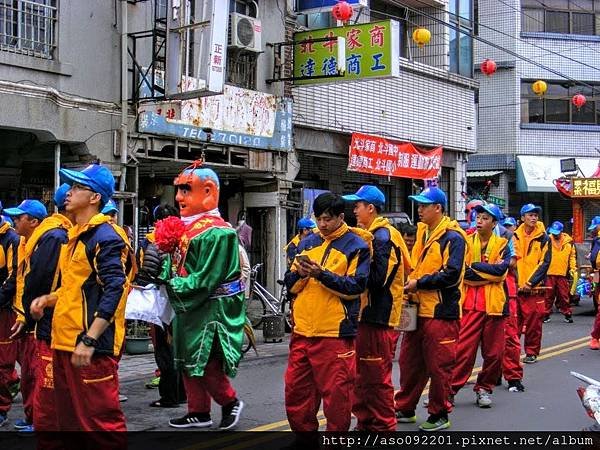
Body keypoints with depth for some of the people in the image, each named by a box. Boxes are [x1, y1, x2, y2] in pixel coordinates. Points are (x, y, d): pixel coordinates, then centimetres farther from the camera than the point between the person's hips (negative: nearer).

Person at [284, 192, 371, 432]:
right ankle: (303, 430, 26)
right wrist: (300, 273, -8)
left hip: (335, 332, -6)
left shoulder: (356, 246, -2)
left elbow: (356, 287, -10)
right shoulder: (308, 243, 14)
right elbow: (290, 284, 13)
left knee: (336, 393, -2)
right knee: (295, 390, 11)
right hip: (302, 330, 6)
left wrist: (322, 274, -19)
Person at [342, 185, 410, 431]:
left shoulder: (382, 236, -15)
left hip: (378, 318, -10)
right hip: (368, 314, 10)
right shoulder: (373, 234, 16)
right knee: (362, 374, 16)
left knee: (377, 376, -2)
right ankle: (366, 422, 25)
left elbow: (378, 277, -23)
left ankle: (384, 426, 6)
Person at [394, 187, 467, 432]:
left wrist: (419, 283, -16)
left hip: (441, 312, -8)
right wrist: (409, 282, 3)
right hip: (418, 310, 8)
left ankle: (439, 415, 14)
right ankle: (405, 409, 25)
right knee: (409, 361, 13)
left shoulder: (453, 237, -12)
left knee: (438, 366, 1)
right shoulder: (423, 233, 14)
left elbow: (451, 274, -20)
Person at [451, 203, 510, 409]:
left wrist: (475, 265, -9)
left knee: (493, 351, 6)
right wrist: (490, 270, -11)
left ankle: (484, 388, 22)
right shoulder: (466, 242, 6)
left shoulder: (502, 245, 6)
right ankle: (450, 389, 0)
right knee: (463, 349, -6)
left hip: (494, 304, 1)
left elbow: (501, 270, -11)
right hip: (470, 303, -1)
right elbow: (462, 271, -8)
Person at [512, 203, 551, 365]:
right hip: (515, 287, 2)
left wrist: (530, 283, -12)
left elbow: (545, 263, -5)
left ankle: (532, 352, 12)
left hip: (535, 288, -2)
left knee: (534, 322, 1)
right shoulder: (515, 237, 7)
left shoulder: (544, 239, 0)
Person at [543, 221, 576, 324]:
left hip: (563, 274, 1)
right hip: (549, 273, -1)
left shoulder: (568, 242, 4)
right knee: (548, 296, 3)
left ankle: (567, 314, 16)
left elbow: (572, 256, 12)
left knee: (564, 296, 6)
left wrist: (573, 269, 3)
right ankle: (546, 315, 11)